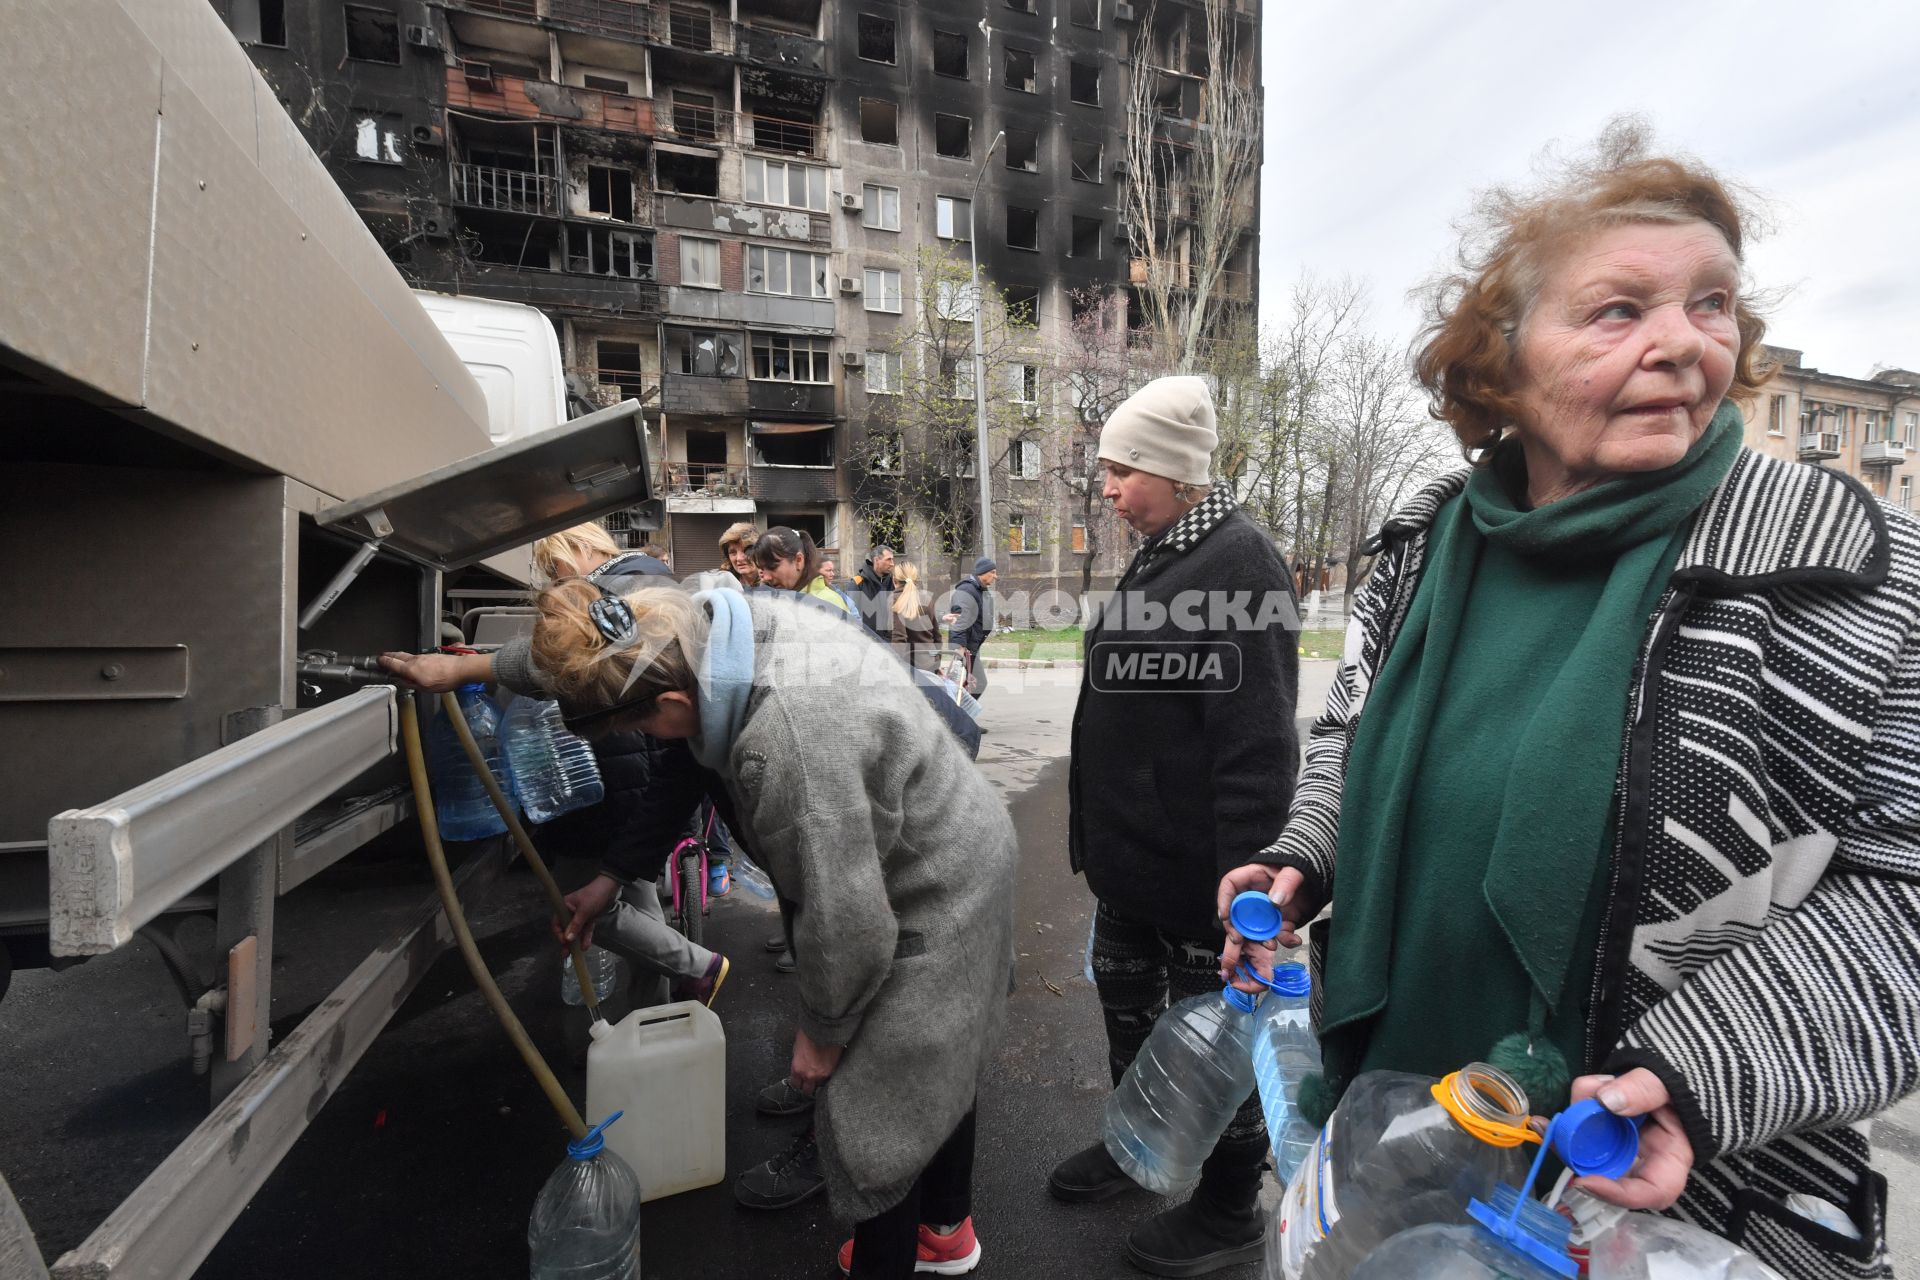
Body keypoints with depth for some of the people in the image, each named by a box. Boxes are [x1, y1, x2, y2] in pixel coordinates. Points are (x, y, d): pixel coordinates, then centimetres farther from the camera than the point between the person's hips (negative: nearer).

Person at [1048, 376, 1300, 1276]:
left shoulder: (1238, 562, -19)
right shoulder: (1158, 556, 9)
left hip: (1197, 870, -9)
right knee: (1127, 1005, 24)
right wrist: (1098, 836, 20)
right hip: (1132, 859, 9)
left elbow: (1257, 743, -24)